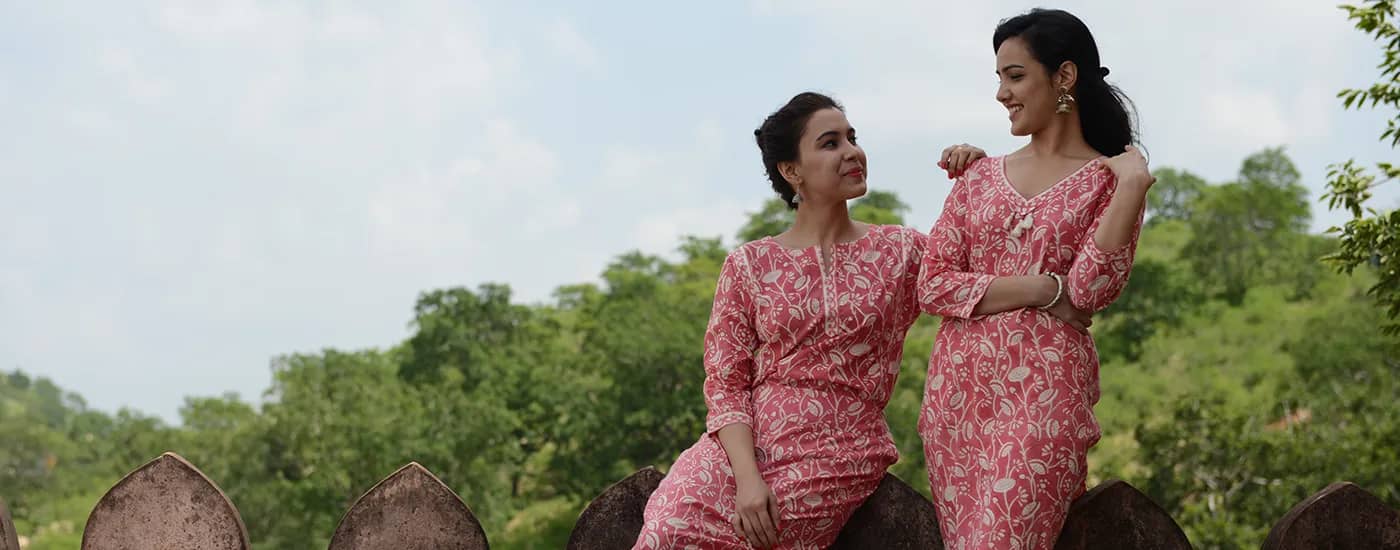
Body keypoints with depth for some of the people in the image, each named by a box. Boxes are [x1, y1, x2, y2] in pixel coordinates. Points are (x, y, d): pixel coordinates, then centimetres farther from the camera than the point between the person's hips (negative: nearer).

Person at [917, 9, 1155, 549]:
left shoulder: (1108, 180, 4)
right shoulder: (979, 177, 14)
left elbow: (1089, 289, -10)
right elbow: (932, 284, 4)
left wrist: (1133, 186, -15)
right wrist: (1038, 290, -6)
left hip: (1046, 388, -4)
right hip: (958, 384, 5)